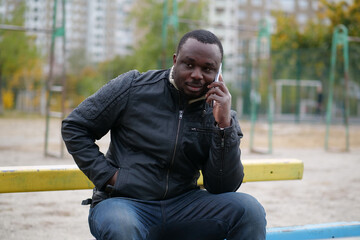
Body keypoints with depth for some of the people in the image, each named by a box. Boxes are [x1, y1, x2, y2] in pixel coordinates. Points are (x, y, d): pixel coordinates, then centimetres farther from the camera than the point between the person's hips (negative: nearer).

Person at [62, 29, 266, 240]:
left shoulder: (219, 114, 3)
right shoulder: (133, 87, -1)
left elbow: (223, 189, -6)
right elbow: (74, 127, 5)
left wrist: (224, 125, -15)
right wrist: (107, 175, -5)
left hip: (181, 204, 2)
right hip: (123, 201, -2)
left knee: (249, 209, -21)